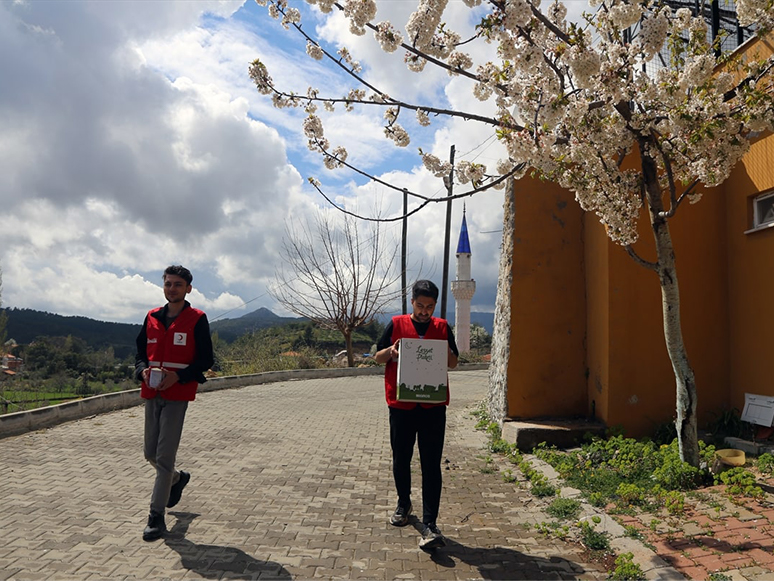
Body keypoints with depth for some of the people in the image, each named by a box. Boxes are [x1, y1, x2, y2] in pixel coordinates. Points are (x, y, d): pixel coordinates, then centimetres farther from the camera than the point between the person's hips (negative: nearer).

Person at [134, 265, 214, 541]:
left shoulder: (197, 319, -4)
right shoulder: (152, 317, 11)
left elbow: (205, 360, -5)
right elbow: (140, 352, 15)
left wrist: (177, 376, -18)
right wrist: (144, 371, -6)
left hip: (178, 395, -5)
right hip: (151, 394, 6)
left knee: (164, 456, -6)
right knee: (151, 454, 14)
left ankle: (157, 516, 4)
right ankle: (178, 478, 43)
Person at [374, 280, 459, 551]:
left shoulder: (442, 327, 6)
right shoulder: (396, 324, 3)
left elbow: (454, 362, 10)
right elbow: (378, 357, 8)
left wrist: (444, 351, -11)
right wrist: (391, 351, -14)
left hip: (433, 406, 0)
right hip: (401, 404, 1)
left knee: (431, 465, -3)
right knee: (401, 459, 14)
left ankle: (429, 525, 0)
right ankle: (403, 503, 38)